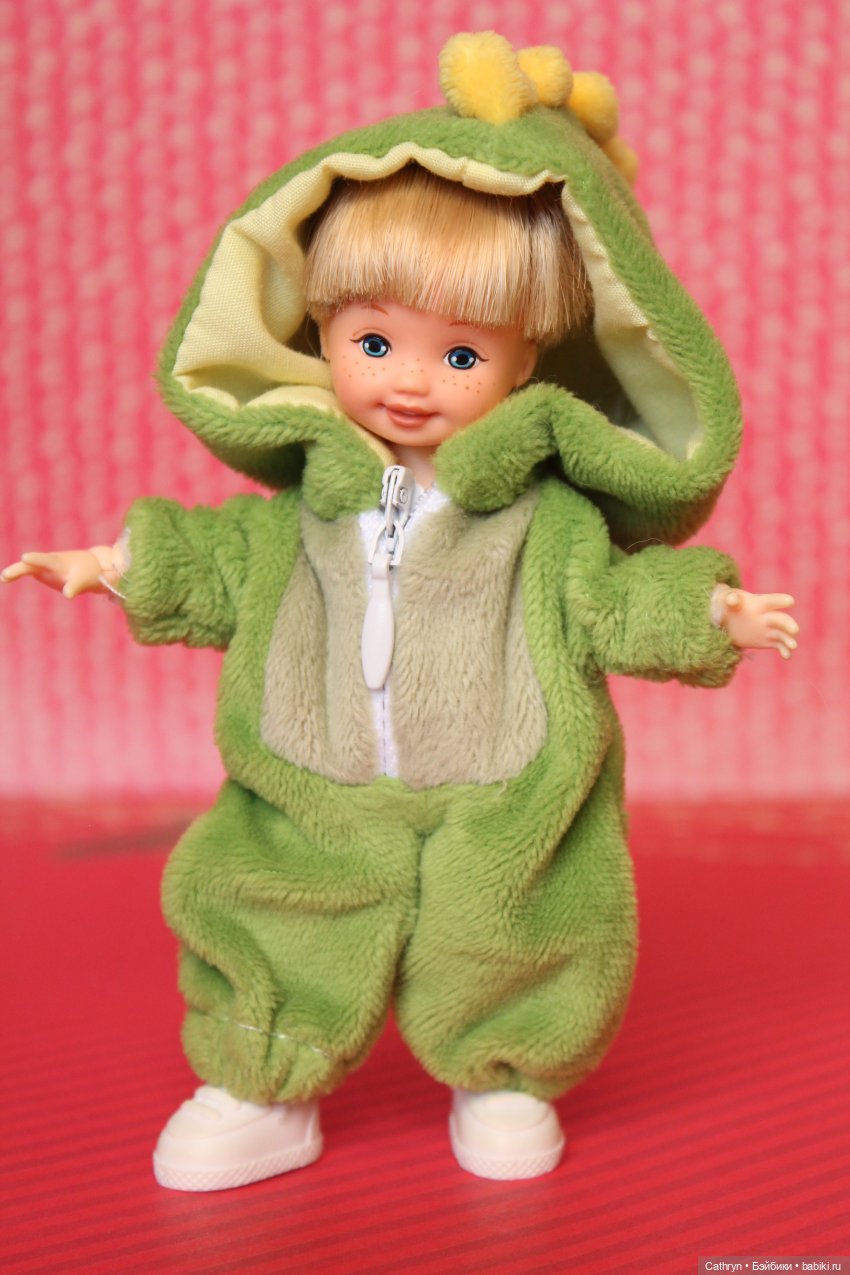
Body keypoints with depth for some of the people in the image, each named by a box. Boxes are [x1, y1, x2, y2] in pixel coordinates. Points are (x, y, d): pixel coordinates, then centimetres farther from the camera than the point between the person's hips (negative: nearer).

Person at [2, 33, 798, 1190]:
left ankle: (505, 1080, 39)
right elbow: (232, 568, 12)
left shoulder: (546, 508, -9)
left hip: (496, 822, -2)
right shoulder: (313, 493, -1)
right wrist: (118, 562, 10)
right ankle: (263, 1096, 32)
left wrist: (709, 609, -19)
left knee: (512, 963, 9)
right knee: (267, 939, 9)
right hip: (319, 812, 3)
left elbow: (608, 600, -6)